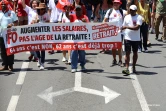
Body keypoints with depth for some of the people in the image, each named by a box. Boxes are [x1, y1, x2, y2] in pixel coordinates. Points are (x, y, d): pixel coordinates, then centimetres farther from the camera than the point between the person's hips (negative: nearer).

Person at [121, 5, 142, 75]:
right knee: (127, 53, -5)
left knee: (135, 53, 11)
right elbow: (123, 27, 17)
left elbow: (137, 27, -17)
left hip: (136, 39, -2)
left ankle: (134, 67, 25)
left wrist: (127, 27, -20)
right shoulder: (126, 17, 9)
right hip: (127, 38, 2)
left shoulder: (139, 18, -5)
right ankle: (127, 68, -8)